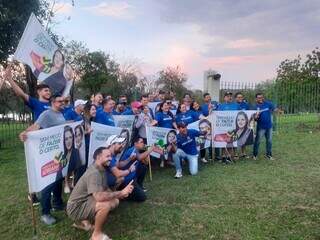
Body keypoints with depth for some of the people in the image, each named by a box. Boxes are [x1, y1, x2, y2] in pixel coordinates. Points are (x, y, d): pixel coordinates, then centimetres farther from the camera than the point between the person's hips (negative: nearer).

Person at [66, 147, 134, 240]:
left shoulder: (101, 170, 4)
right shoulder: (94, 173, -27)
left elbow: (105, 189, 12)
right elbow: (99, 197, -39)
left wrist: (119, 194, -8)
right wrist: (121, 192, -30)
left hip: (85, 202, 9)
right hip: (76, 208, -9)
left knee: (115, 201, -1)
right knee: (106, 204, -31)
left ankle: (84, 221, 13)